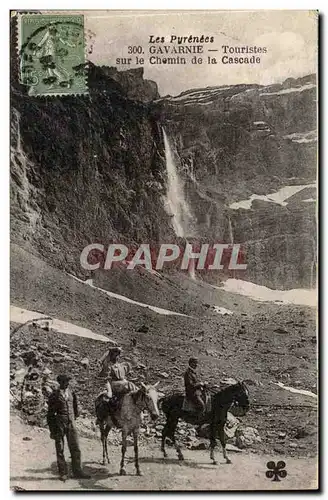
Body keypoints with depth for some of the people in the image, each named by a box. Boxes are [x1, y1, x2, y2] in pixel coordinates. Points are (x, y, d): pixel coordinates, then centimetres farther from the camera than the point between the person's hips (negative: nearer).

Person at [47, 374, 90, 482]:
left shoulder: (72, 393, 6)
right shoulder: (54, 395, -6)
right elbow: (50, 413, -3)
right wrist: (52, 429, -5)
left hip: (71, 423, 4)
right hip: (59, 423, -3)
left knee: (75, 448, 4)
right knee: (60, 450, 5)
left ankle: (77, 471, 15)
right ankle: (63, 473, 15)